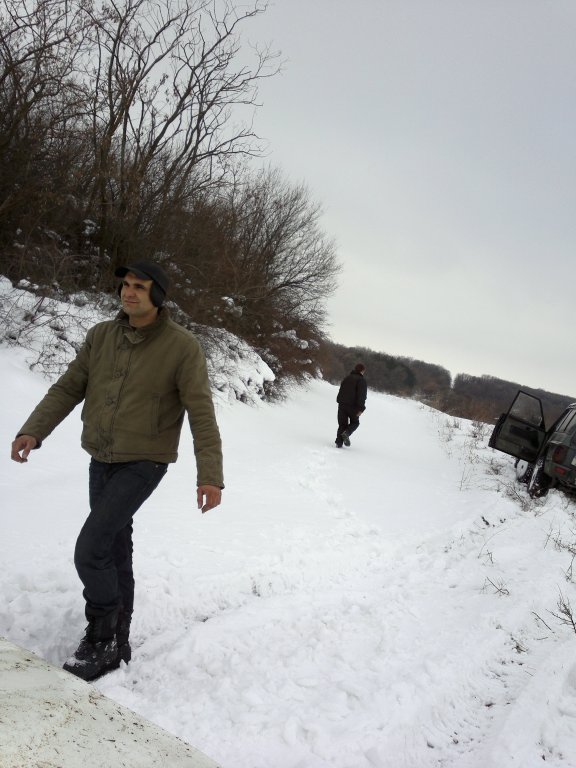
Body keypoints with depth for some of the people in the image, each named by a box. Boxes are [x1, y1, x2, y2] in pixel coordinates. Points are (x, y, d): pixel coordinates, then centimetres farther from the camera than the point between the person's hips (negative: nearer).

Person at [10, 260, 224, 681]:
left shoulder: (183, 346, -14)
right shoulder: (101, 336, 1)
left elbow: (201, 414, -16)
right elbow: (68, 388, 4)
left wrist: (210, 475, -23)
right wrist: (33, 431, -9)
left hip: (144, 462, -5)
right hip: (101, 460, 6)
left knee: (90, 551, -14)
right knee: (115, 552, 15)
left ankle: (102, 639, 6)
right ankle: (117, 643, 31)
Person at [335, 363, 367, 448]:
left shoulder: (346, 378, 14)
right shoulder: (361, 380, -6)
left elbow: (340, 391, 19)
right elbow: (362, 396, -14)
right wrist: (361, 408, -16)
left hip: (342, 405, 5)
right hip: (353, 406, -5)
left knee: (342, 424, 10)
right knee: (355, 422, 15)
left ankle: (339, 442, -2)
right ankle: (346, 433, -12)